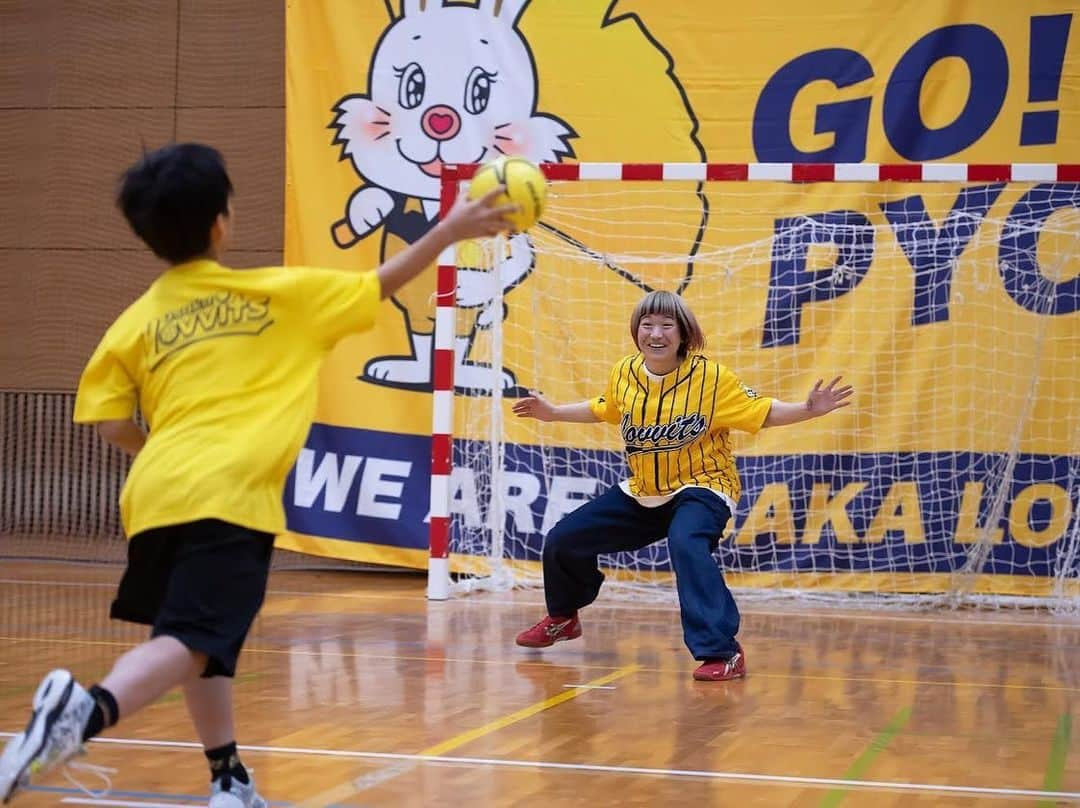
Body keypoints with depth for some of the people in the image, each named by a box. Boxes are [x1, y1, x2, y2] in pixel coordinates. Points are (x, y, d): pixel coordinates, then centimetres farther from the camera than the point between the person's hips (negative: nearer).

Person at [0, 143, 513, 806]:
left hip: (158, 494, 5)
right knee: (190, 642, -13)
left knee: (198, 635, 24)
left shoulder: (139, 319, 13)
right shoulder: (276, 294, 7)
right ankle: (86, 709, -40)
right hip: (229, 499, -5)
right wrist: (451, 230, 26)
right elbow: (381, 285, 16)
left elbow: (110, 421, 7)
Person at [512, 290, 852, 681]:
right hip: (641, 493, 6)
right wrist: (552, 412, 16)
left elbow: (760, 412, -12)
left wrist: (809, 409, -26)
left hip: (700, 488, -6)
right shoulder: (624, 374, -3)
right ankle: (563, 618, 40)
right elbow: (603, 410, 18)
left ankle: (722, 653, -37)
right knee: (563, 539, 8)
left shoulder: (711, 377, -17)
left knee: (686, 545, -39)